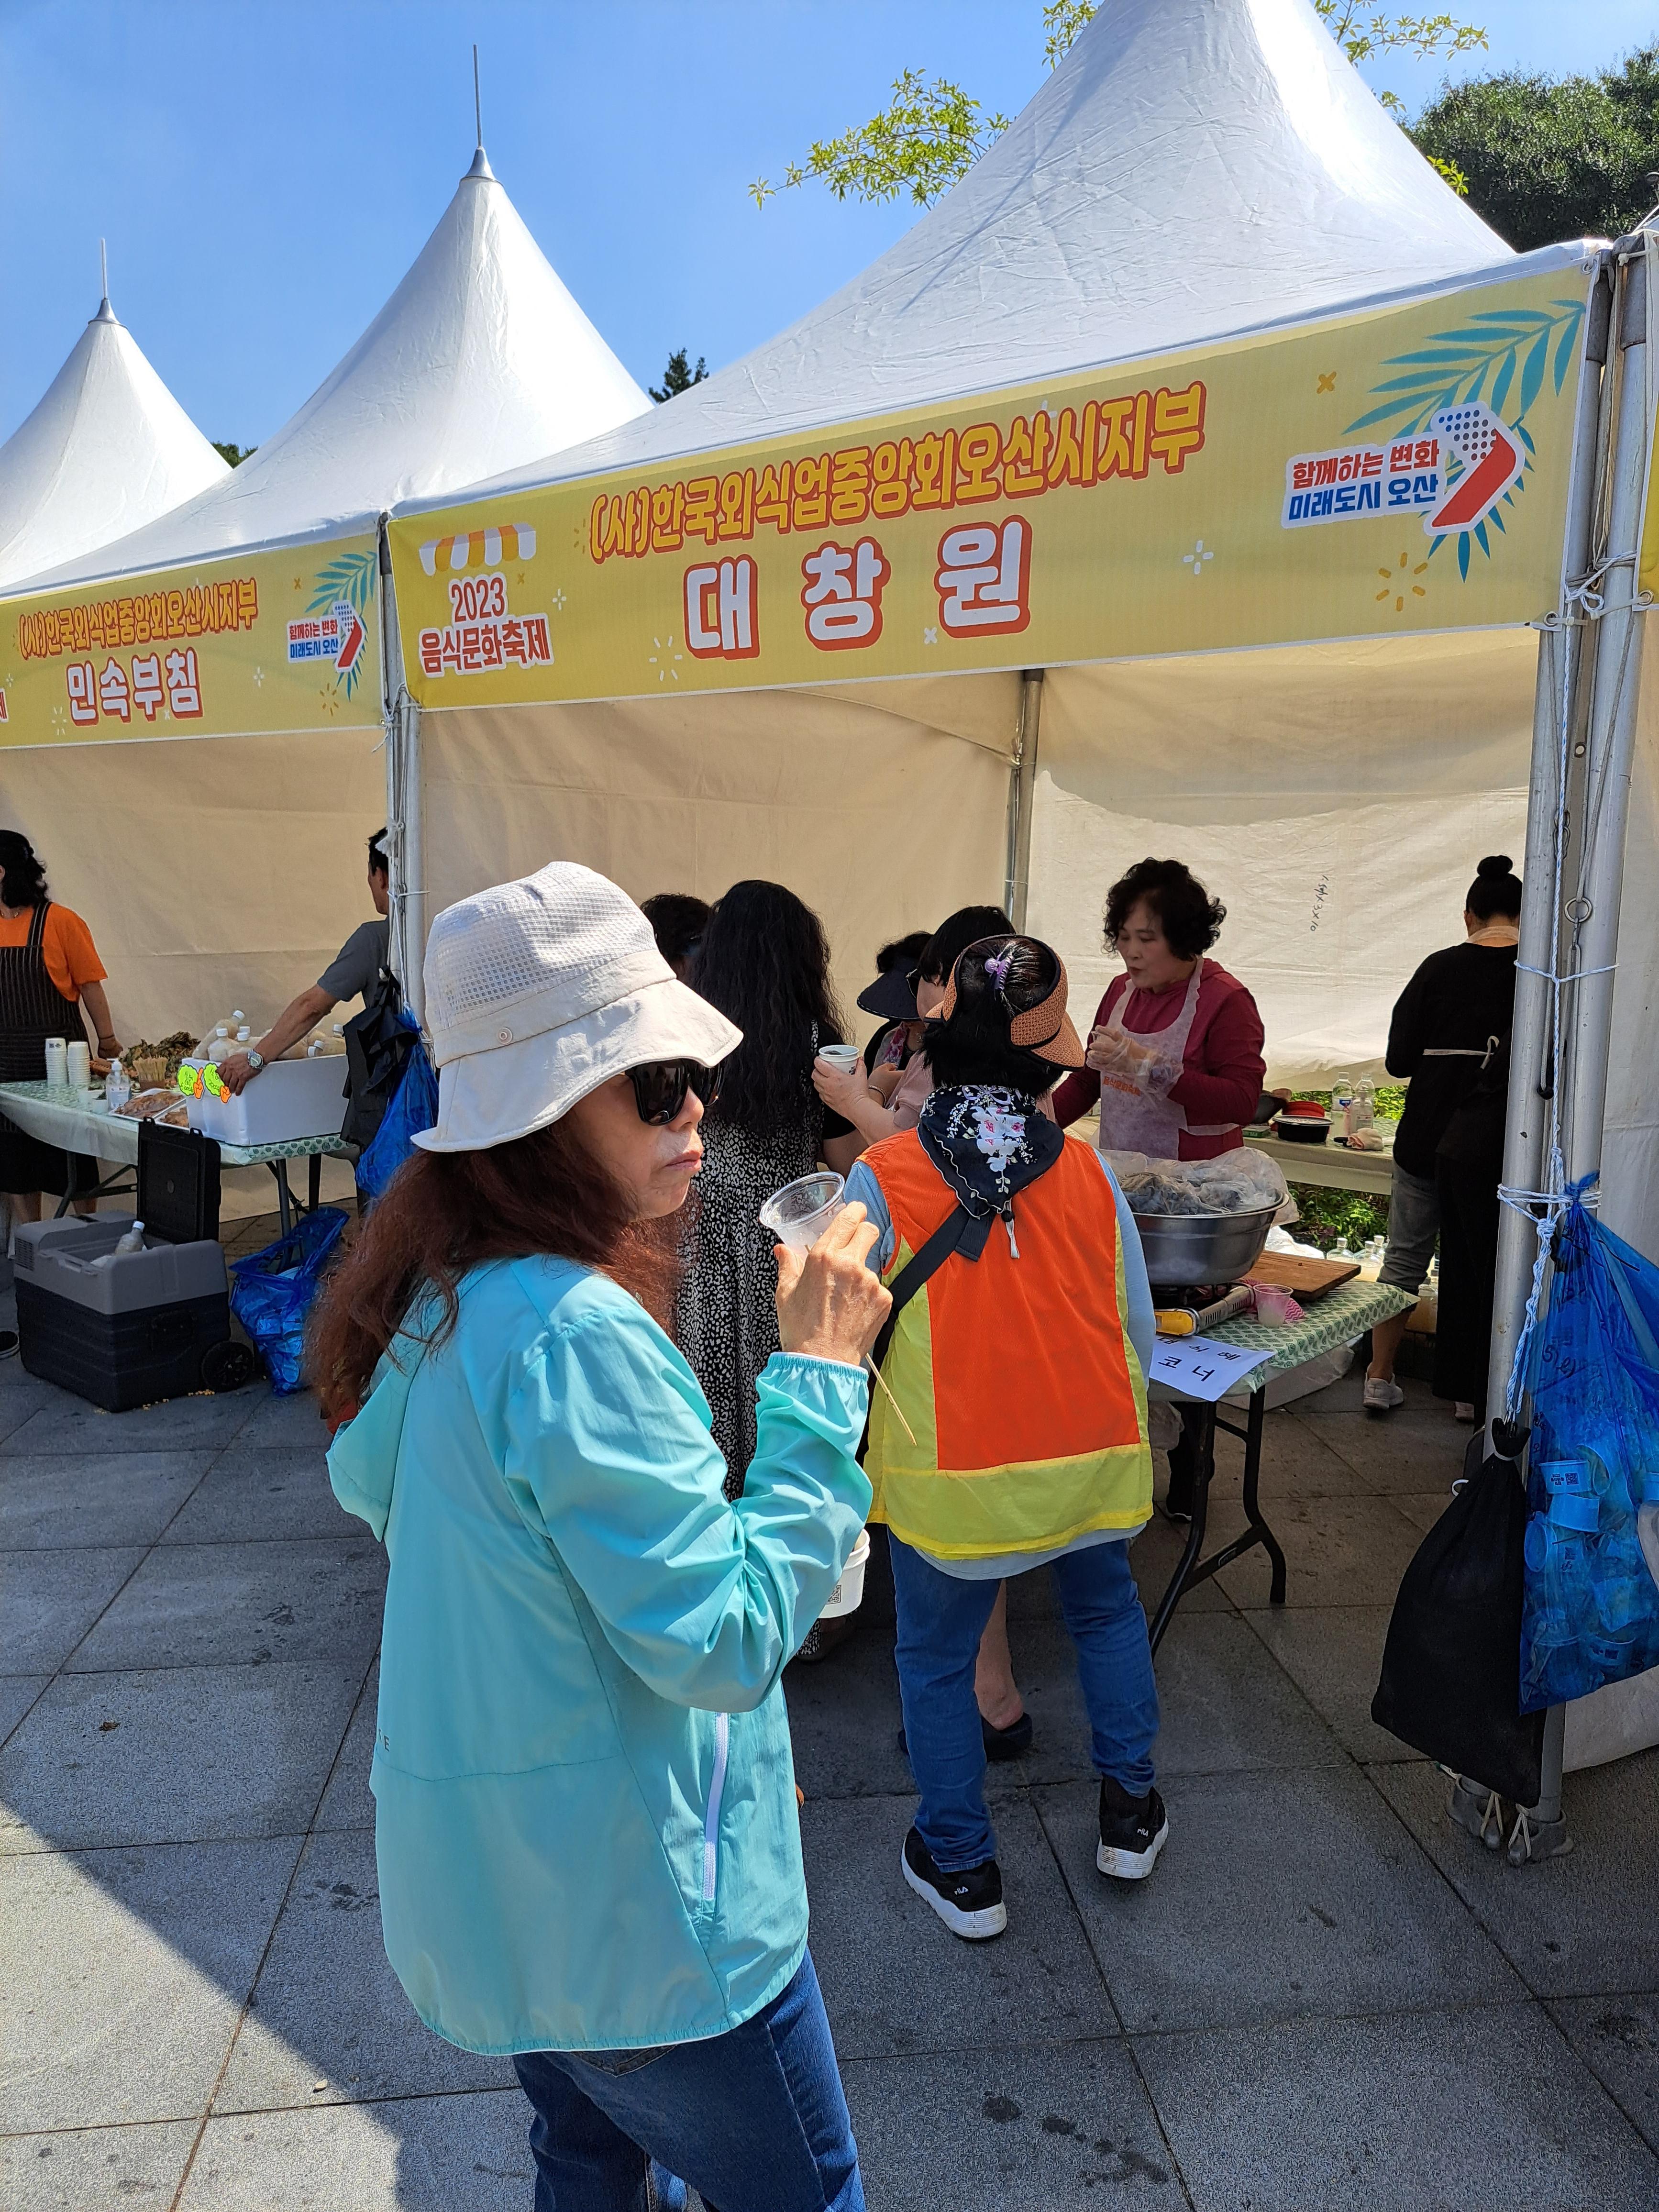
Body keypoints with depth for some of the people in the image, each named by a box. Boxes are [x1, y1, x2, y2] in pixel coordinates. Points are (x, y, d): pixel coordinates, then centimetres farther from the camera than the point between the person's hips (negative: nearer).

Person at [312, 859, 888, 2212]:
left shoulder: (453, 1293, -2)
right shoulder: (579, 1335, -32)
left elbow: (367, 1479, 15)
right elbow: (730, 1643, -29)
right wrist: (819, 1378, -28)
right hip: (636, 1906, -9)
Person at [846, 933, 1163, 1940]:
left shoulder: (881, 1178, -16)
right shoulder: (1088, 1170, -8)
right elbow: (1138, 1329, 1)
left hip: (948, 1474, -3)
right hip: (1087, 1458, 3)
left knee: (937, 1660, 19)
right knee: (1107, 1610, 30)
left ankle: (962, 1870, 33)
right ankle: (1129, 1810, 43)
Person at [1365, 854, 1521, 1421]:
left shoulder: (1439, 969, -4)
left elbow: (1399, 1061, -2)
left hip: (1428, 1139, 1)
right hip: (1503, 1145, -1)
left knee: (1404, 1257, 13)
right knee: (1489, 1266, 12)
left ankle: (1380, 1378, 17)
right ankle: (1471, 1392, 19)